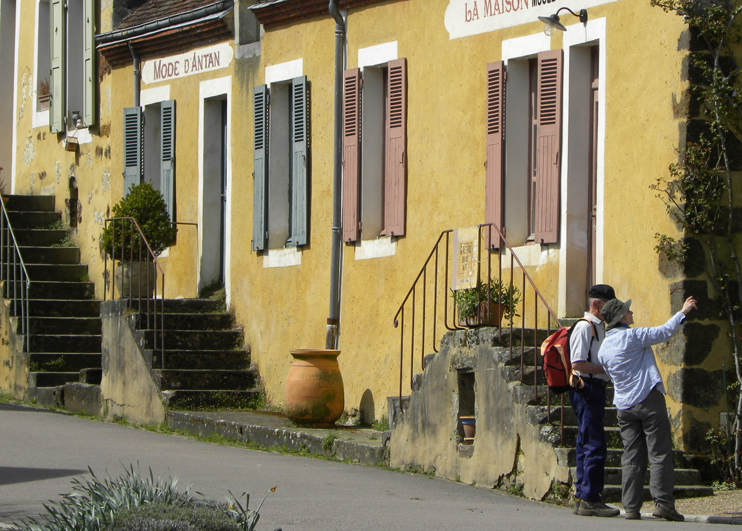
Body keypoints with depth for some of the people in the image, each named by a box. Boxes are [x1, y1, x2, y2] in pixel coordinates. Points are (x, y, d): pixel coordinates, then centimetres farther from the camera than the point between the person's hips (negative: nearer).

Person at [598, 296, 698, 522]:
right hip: (648, 399, -6)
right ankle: (662, 501, -11)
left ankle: (631, 507, 1)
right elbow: (665, 332, -5)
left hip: (624, 406, 6)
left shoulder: (604, 348, 11)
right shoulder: (632, 336, -9)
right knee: (659, 453, -4)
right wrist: (683, 312, 8)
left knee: (631, 457, 6)